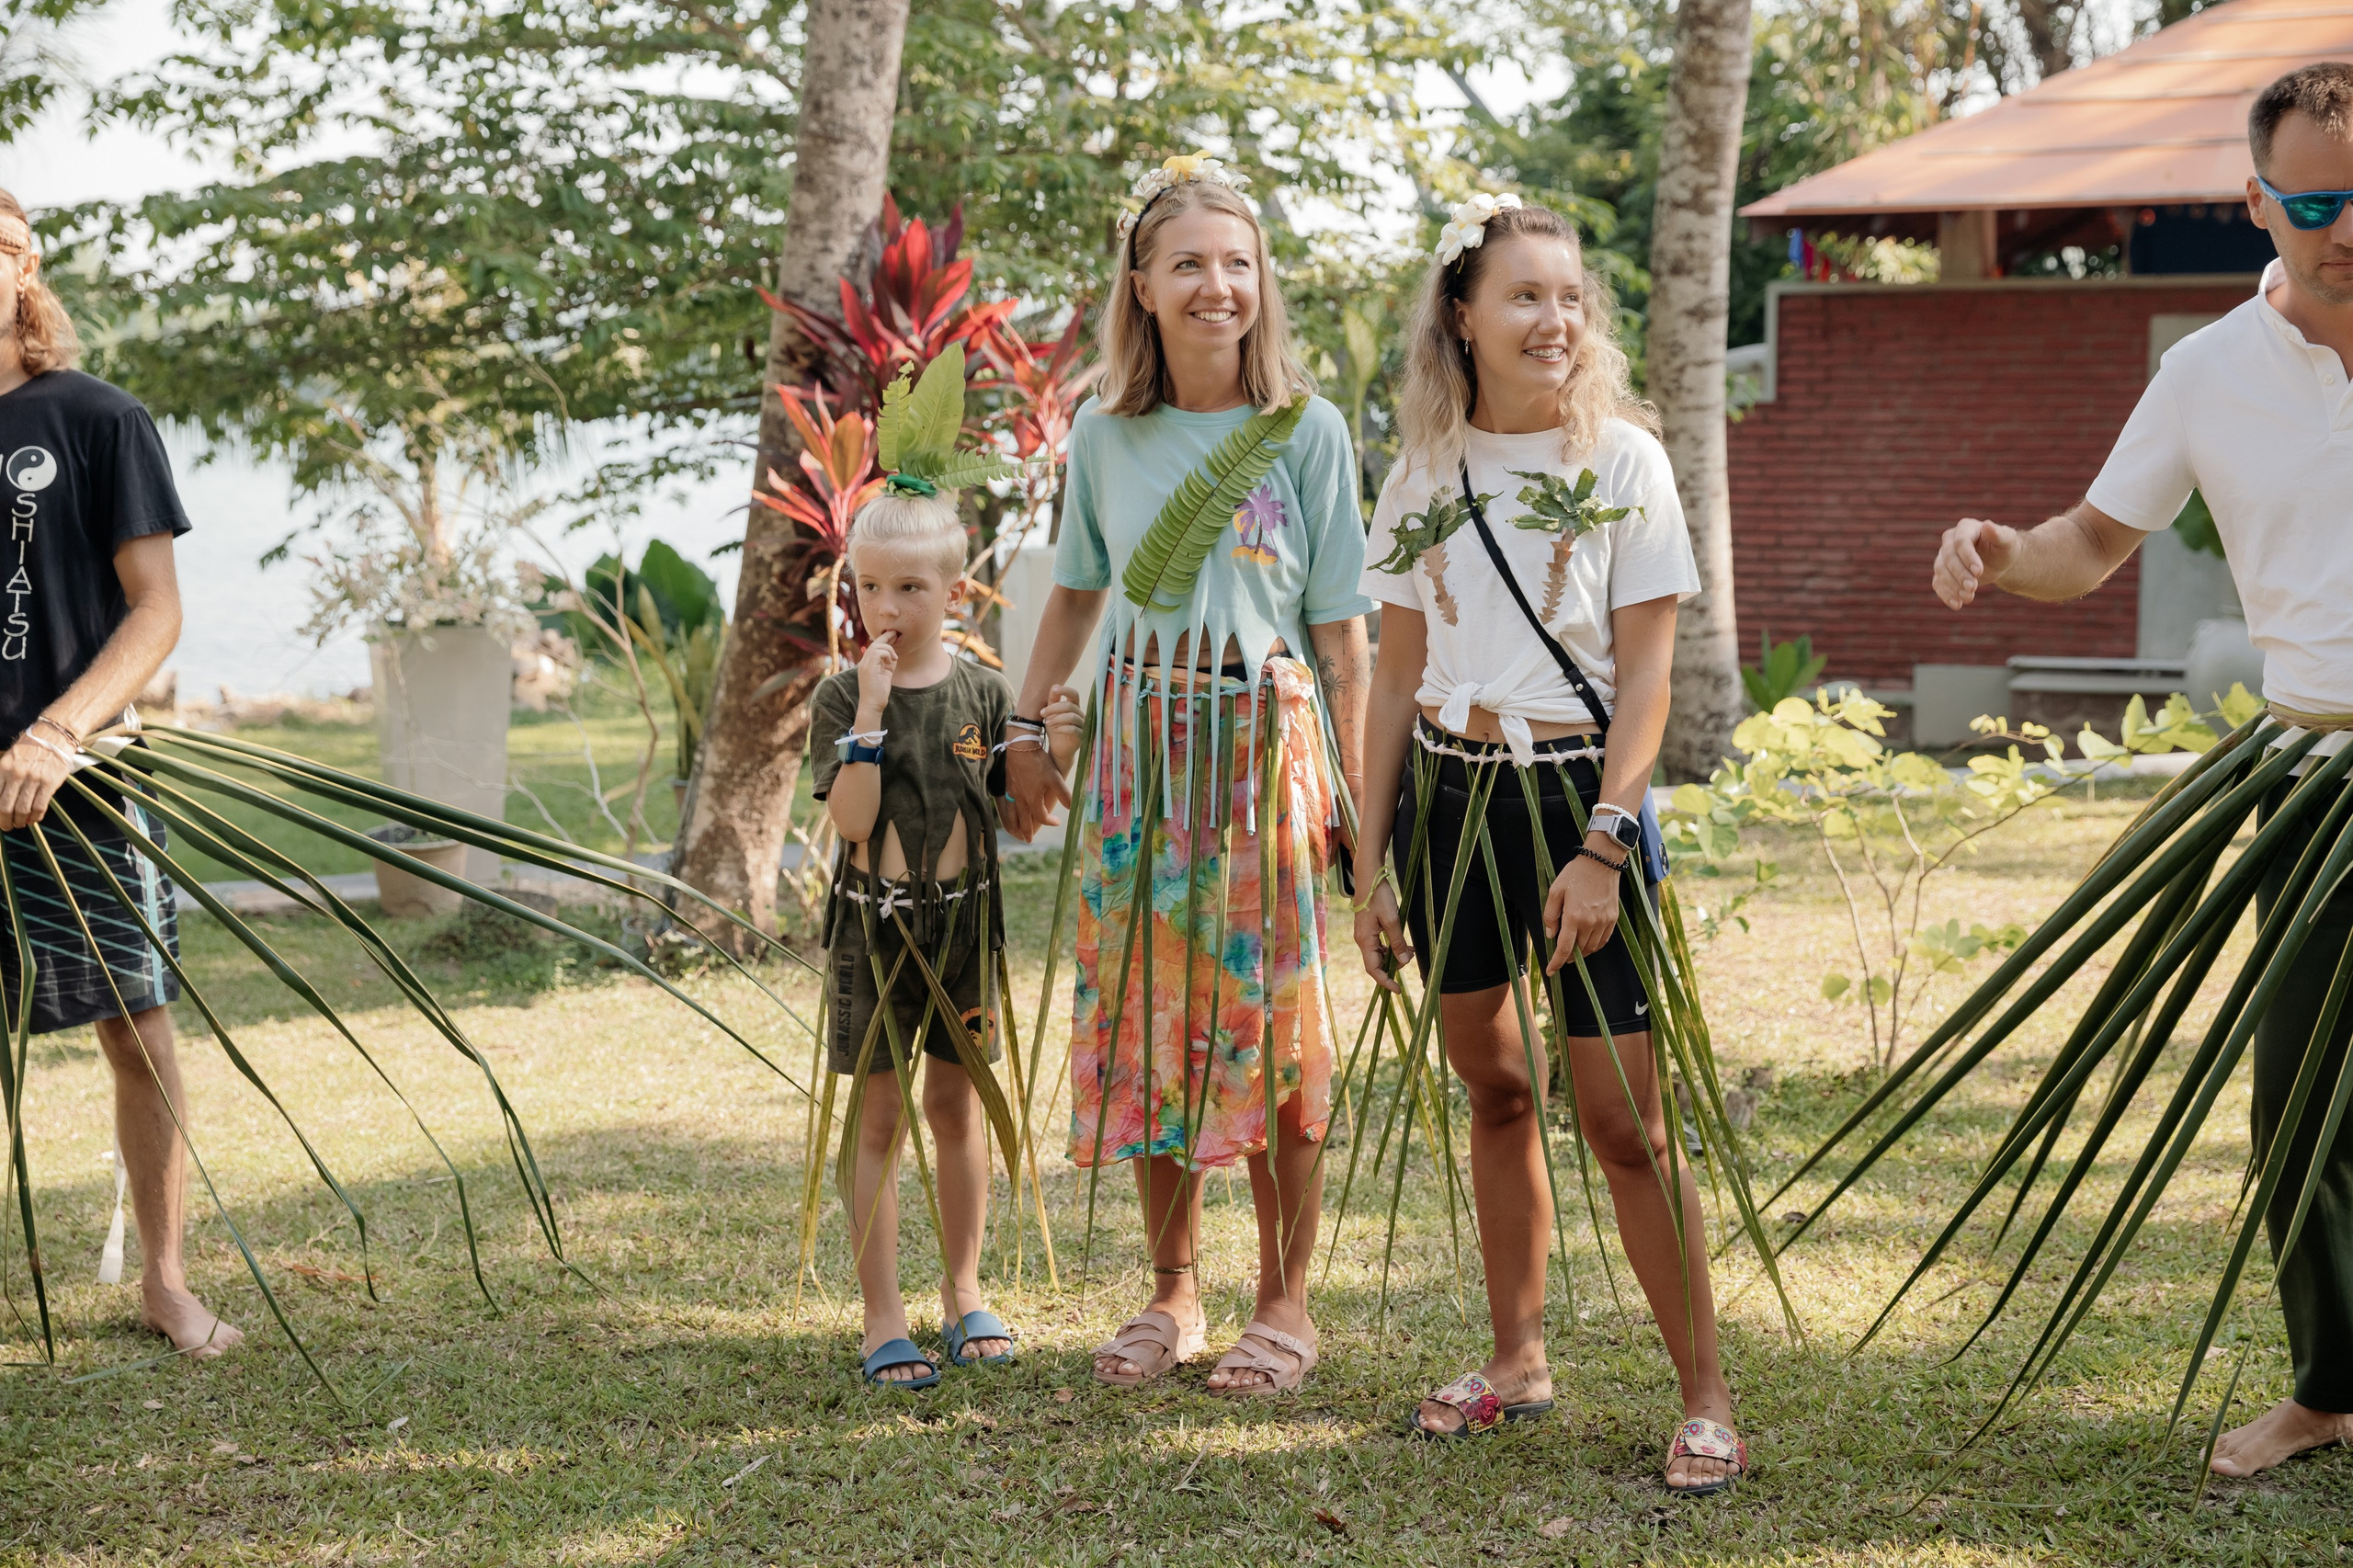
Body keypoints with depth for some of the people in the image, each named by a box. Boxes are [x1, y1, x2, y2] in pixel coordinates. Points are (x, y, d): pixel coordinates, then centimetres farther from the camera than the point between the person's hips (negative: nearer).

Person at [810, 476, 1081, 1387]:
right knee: (879, 1117, 0)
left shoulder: (983, 693, 2)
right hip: (874, 926, -3)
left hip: (963, 921, 3)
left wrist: (1053, 754, -10)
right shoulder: (841, 700, -5)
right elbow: (852, 819, -17)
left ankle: (963, 1294, 25)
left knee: (956, 1107, 12)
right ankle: (883, 1320, 5)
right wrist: (871, 711, -22)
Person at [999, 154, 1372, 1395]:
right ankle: (1172, 1288, 19)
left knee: (1266, 1011, -1)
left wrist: (1357, 788, -6)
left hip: (1262, 738, -3)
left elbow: (1342, 635, -2)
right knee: (1142, 1012, 6)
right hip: (1135, 741, 3)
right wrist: (1028, 738, 16)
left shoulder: (1306, 432, -2)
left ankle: (1285, 1301, 11)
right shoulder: (1106, 435, 7)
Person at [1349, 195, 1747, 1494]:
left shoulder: (1620, 458, -4)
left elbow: (1645, 676, -6)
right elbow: (1397, 677, 10)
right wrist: (1370, 862, 8)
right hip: (1446, 794, 4)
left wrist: (1603, 845, -15)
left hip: (1573, 789, -4)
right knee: (1493, 1087, 12)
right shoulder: (1424, 472, 7)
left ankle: (1706, 1394, 3)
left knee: (1620, 1113, -6)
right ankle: (1518, 1360, 25)